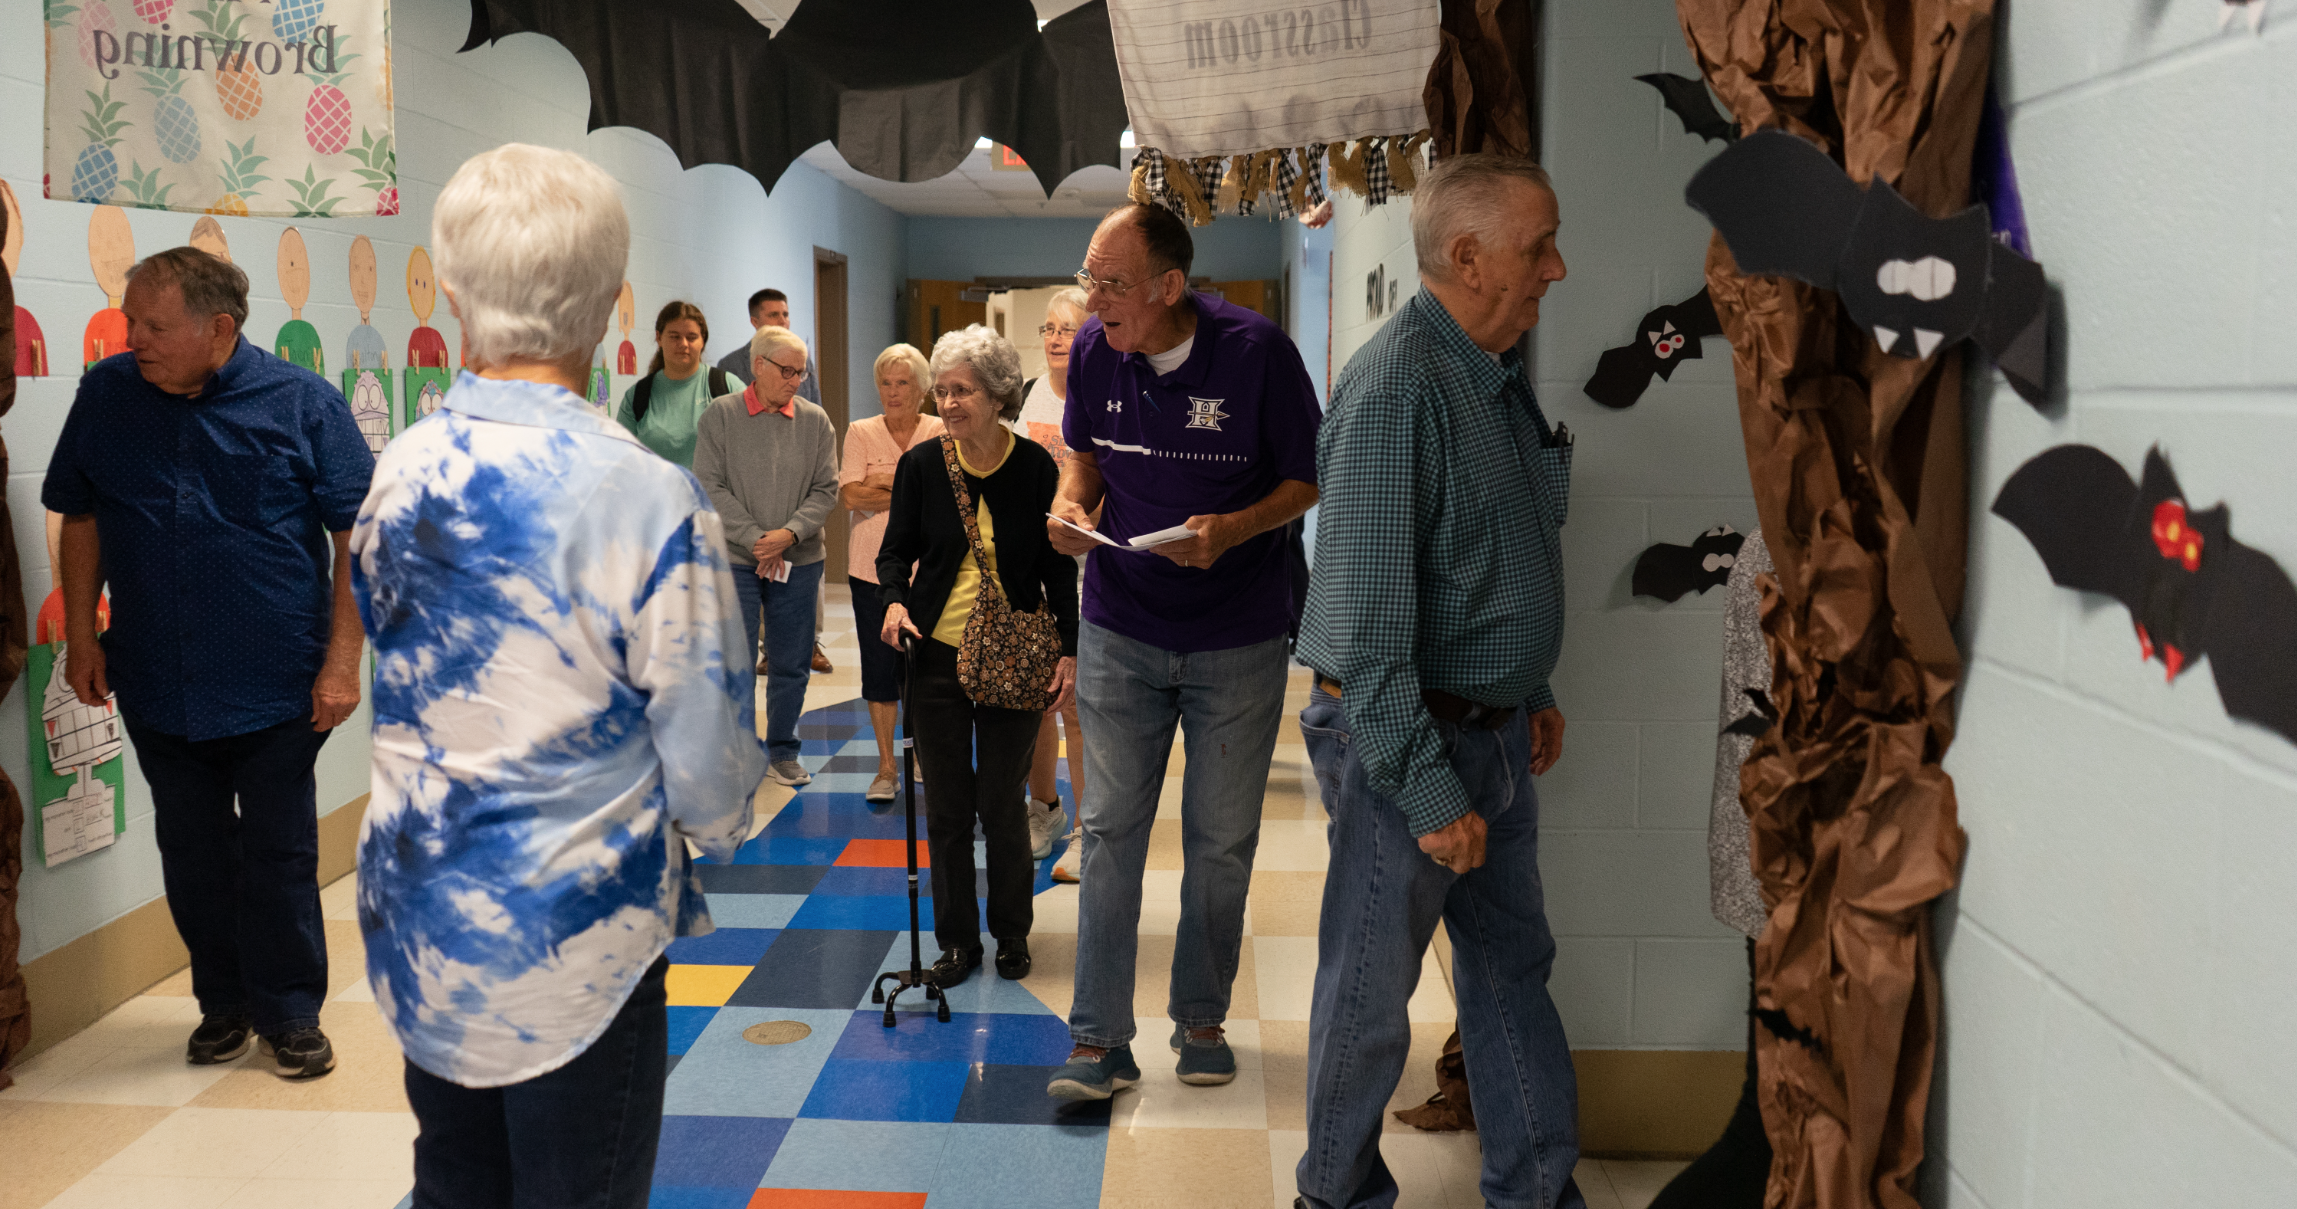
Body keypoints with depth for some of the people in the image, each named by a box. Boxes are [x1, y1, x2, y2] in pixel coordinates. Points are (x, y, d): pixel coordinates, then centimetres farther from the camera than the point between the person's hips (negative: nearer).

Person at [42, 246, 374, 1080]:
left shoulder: (302, 402, -9)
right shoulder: (106, 394, 2)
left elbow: (358, 534, -7)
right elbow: (81, 518, 12)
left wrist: (342, 658, -11)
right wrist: (81, 632, 7)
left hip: (277, 687, -3)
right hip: (156, 686, 4)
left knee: (278, 854, 5)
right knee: (191, 851, 14)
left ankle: (288, 1013, 20)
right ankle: (222, 1003, 31)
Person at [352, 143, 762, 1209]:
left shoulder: (397, 473, -4)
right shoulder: (649, 498, -22)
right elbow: (706, 756, -15)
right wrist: (720, 826, 8)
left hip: (417, 920, 6)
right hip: (572, 944, -6)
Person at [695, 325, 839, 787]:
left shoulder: (815, 420, 6)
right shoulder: (721, 415, -1)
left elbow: (825, 489, 2)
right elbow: (710, 486, -6)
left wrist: (789, 533, -13)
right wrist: (755, 539, -12)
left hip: (799, 561, 3)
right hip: (735, 560, -2)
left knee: (791, 663, 9)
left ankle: (783, 752, 23)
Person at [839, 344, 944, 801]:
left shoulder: (940, 433, 3)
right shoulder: (860, 432, 5)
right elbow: (850, 496, -7)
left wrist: (885, 481, -11)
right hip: (873, 566, 1)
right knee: (879, 667, 4)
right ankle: (886, 766, 14)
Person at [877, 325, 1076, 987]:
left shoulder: (1036, 466, -5)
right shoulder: (921, 463, -2)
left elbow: (1058, 566, 1)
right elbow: (896, 550, 8)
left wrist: (1070, 648, -4)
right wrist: (896, 599, -12)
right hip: (938, 657, 2)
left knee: (1001, 805, 3)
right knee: (946, 808, 6)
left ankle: (1011, 934, 24)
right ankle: (958, 939, 21)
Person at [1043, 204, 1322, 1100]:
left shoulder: (1256, 352, -16)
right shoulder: (1092, 351, -4)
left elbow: (1309, 478, -6)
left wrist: (1233, 529, -23)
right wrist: (1072, 502, -9)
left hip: (1238, 641, -2)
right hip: (1119, 631, 2)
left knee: (1221, 840, 9)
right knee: (1110, 830, 2)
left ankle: (1201, 1019, 28)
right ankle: (1099, 1041, 10)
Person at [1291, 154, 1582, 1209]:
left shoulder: (1496, 374, 9)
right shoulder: (1397, 386, -22)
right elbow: (1366, 617, -25)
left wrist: (1529, 691, 20)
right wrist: (1429, 790, -23)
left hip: (1494, 737, 9)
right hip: (1409, 742, -9)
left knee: (1512, 966, 17)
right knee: (1370, 988, 8)